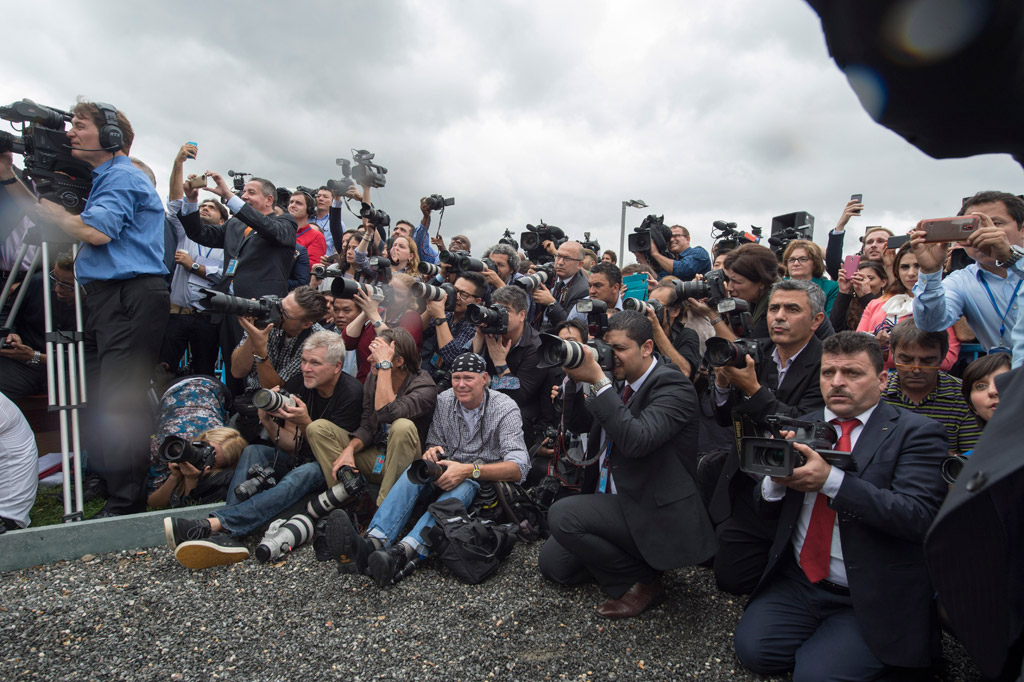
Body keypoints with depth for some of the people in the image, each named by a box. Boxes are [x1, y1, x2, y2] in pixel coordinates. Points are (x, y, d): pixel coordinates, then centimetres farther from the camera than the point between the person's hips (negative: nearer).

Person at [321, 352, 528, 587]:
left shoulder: (505, 409, -10)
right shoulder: (443, 401, 3)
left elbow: (518, 468, -19)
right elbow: (434, 445, 10)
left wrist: (469, 470, -30)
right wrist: (431, 453, -16)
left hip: (486, 481, -4)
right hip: (448, 472, 4)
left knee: (462, 486, -37)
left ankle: (401, 554, -55)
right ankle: (371, 543, -48)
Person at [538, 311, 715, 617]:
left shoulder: (673, 386, -18)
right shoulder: (621, 385, 7)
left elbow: (637, 440, -33)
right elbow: (578, 423, 11)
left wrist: (598, 381, -31)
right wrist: (575, 378, -6)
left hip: (655, 513, -8)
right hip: (613, 501, 9)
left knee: (562, 514, -24)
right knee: (552, 562, 8)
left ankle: (643, 581, -4)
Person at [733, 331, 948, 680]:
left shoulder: (916, 432, -7)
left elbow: (919, 516, -22)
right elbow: (767, 508, 7)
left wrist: (831, 480, -30)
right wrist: (776, 478, -16)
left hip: (872, 602, -4)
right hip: (797, 583, 4)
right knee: (753, 648, -10)